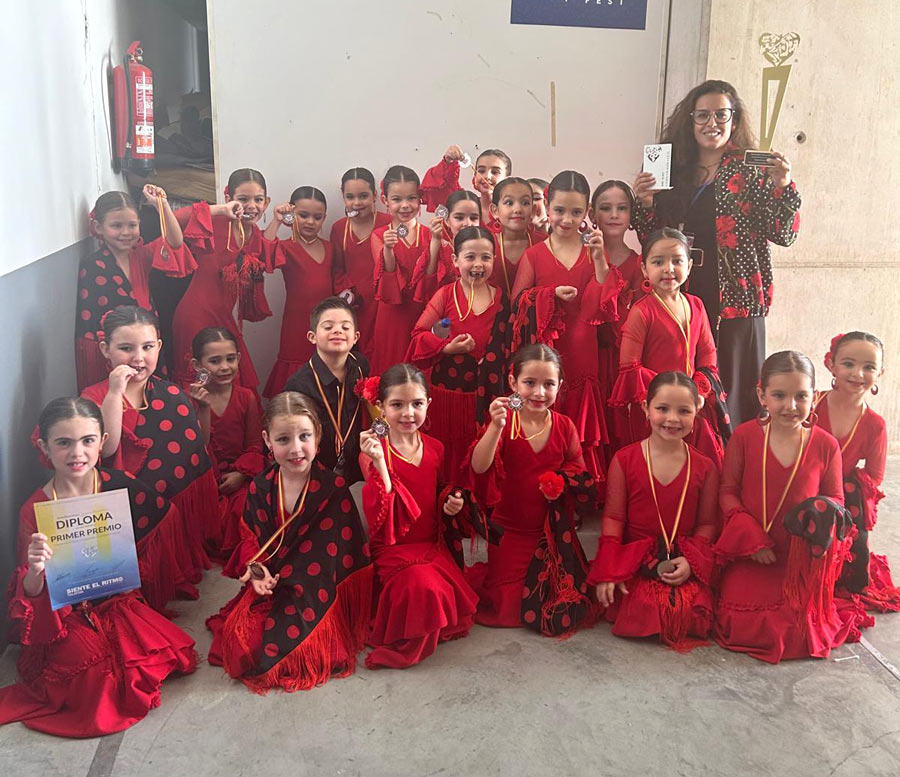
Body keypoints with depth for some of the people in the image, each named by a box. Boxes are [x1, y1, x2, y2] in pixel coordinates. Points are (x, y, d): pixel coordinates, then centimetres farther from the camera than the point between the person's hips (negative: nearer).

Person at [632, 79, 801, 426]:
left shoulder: (752, 171, 3)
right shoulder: (673, 170, 11)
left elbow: (784, 234, -3)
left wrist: (783, 186, -17)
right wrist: (645, 204, -2)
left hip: (735, 303, -3)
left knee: (732, 395, -2)